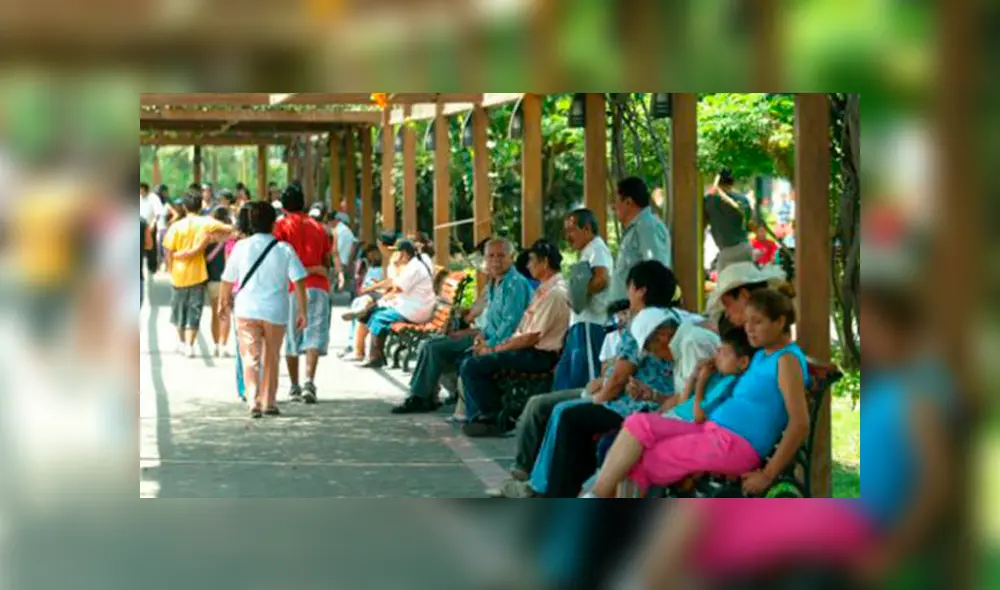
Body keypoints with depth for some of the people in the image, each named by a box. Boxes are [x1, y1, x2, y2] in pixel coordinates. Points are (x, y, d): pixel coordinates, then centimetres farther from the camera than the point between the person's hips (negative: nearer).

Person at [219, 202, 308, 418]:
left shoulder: (241, 247, -1)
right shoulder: (284, 249, -3)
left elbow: (228, 279, 8)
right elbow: (298, 281, -8)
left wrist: (224, 301, 26)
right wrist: (302, 311, -1)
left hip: (247, 310, -1)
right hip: (276, 312, 1)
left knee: (251, 358, -2)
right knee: (271, 359, 17)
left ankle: (254, 402, -19)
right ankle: (269, 402, 23)